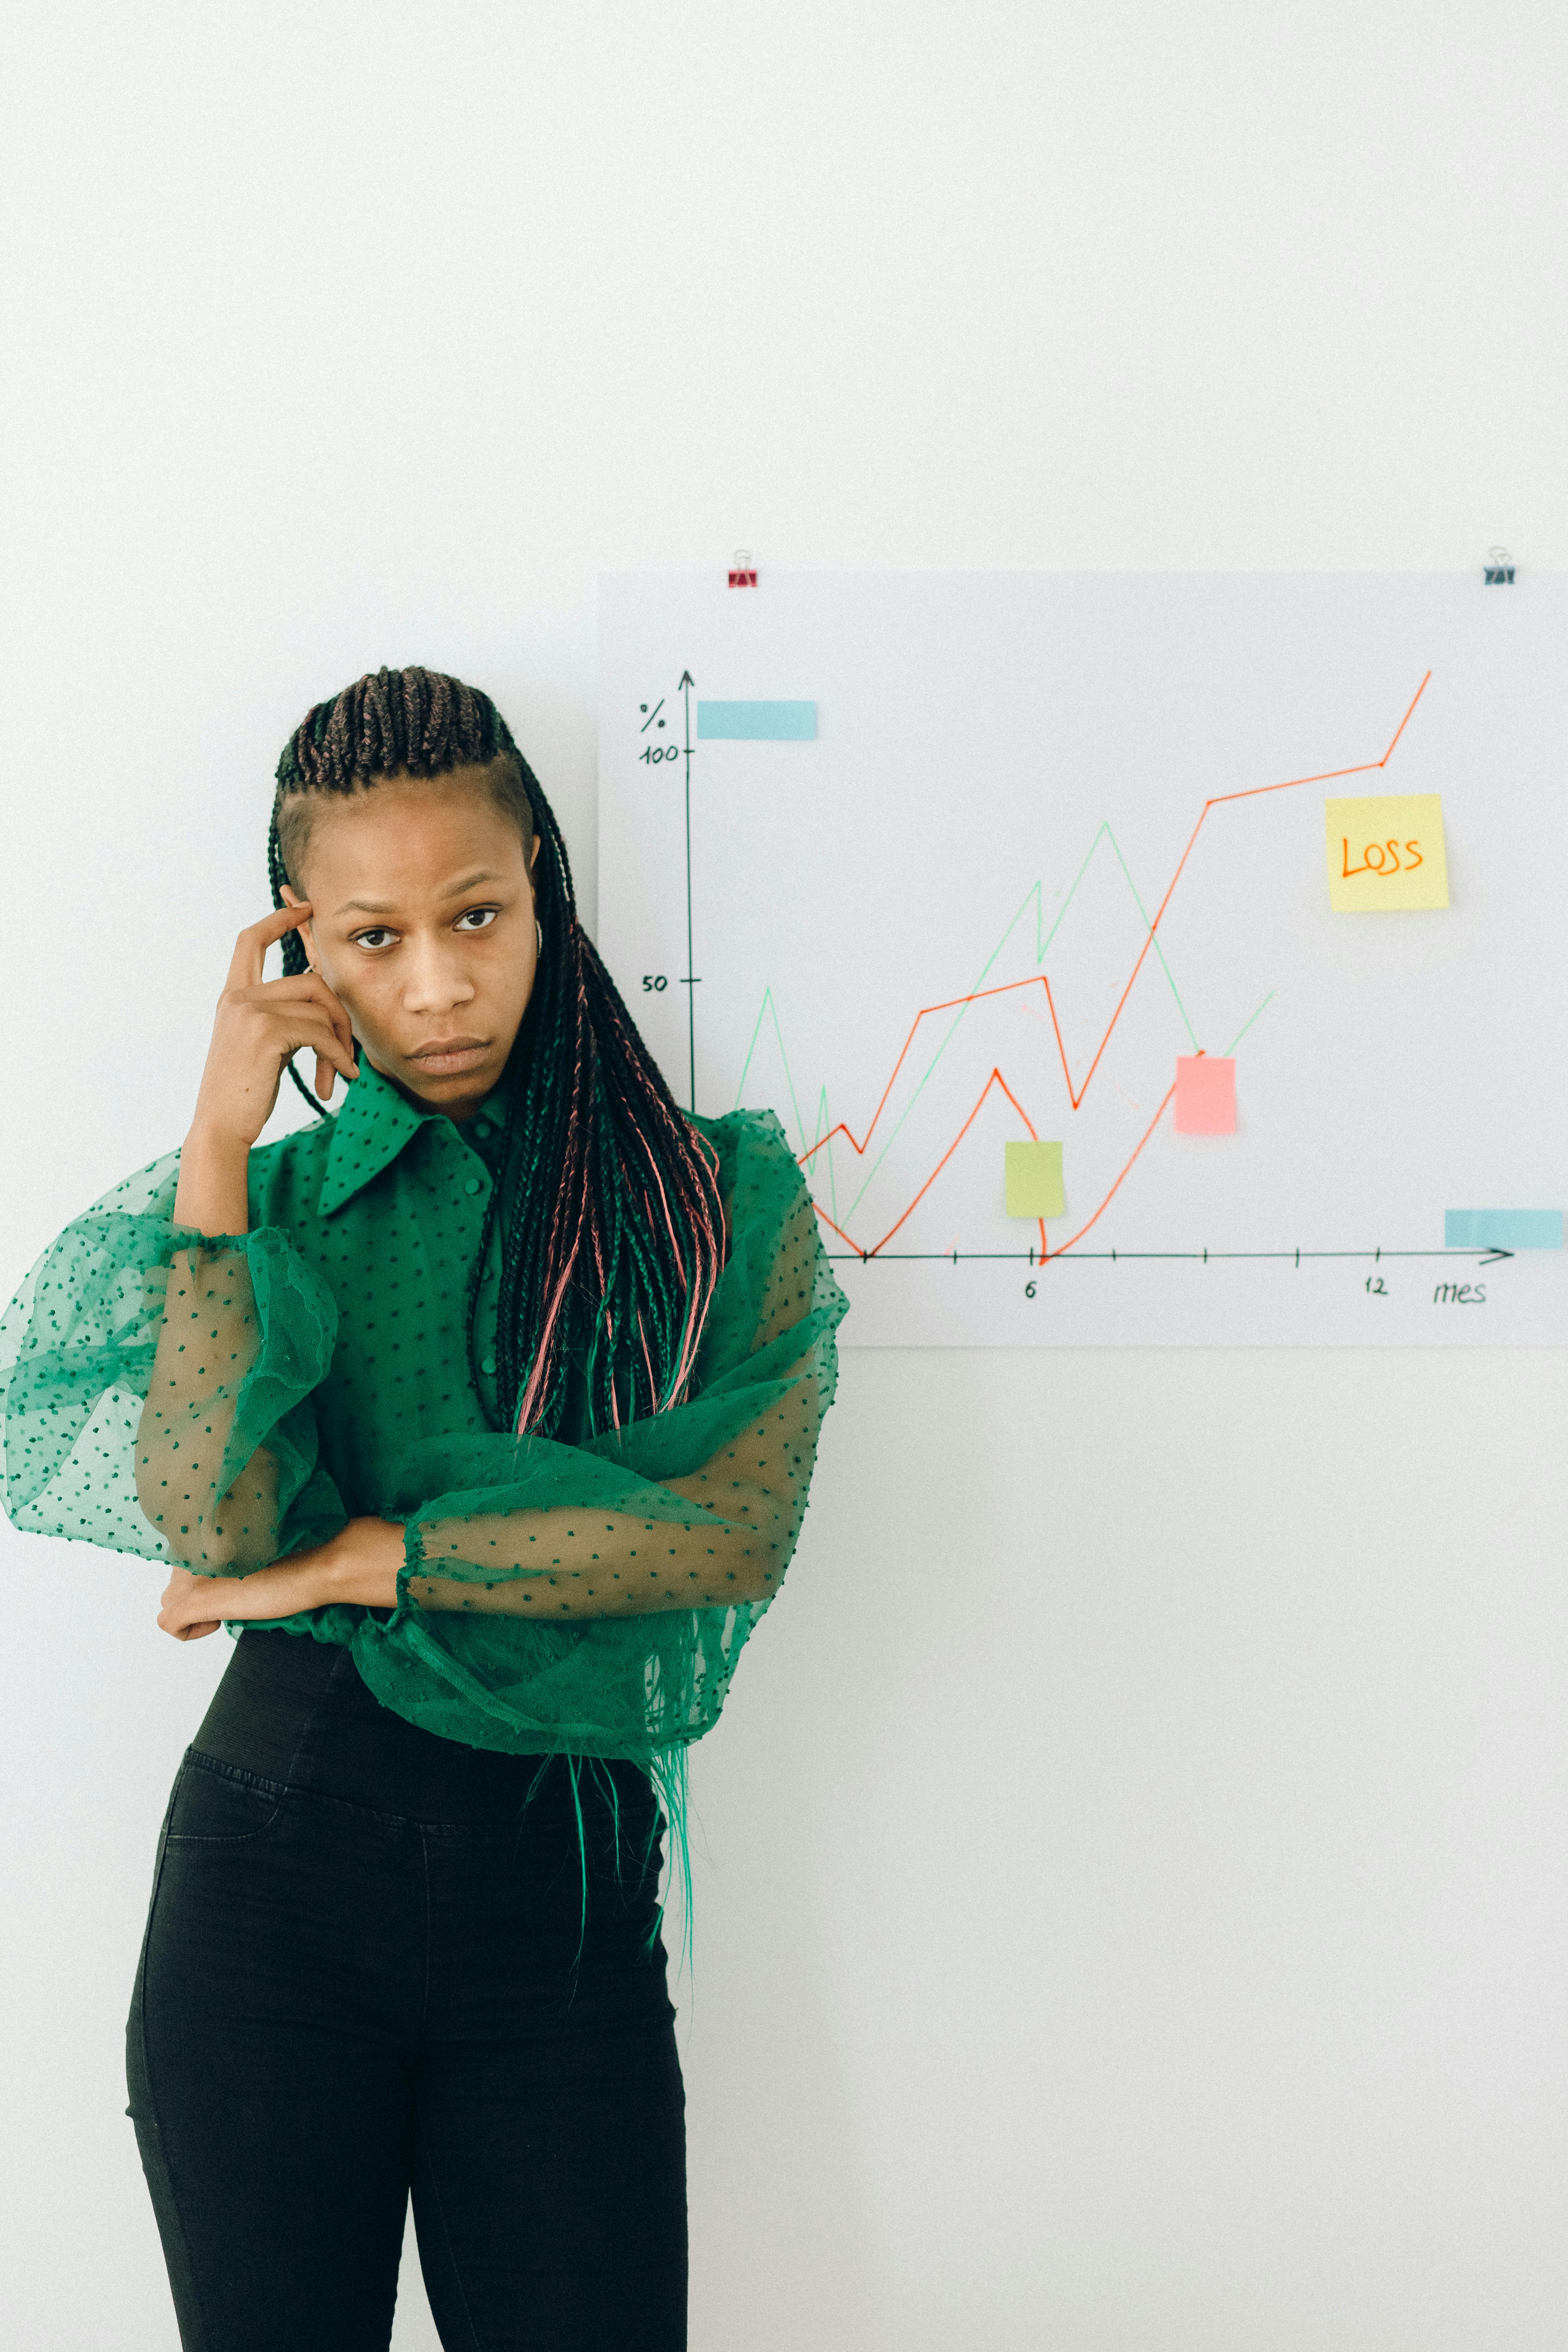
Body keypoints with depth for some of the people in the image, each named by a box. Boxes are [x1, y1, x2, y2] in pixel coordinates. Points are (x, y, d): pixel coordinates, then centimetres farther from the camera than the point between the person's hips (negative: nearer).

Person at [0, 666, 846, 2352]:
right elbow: (219, 1526, -12)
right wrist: (221, 1141, -11)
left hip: (568, 1894, -1)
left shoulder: (719, 1196, 2)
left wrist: (360, 1558, -10)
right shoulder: (279, 1199, 5)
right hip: (276, 1856, 1)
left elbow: (738, 1530, -12)